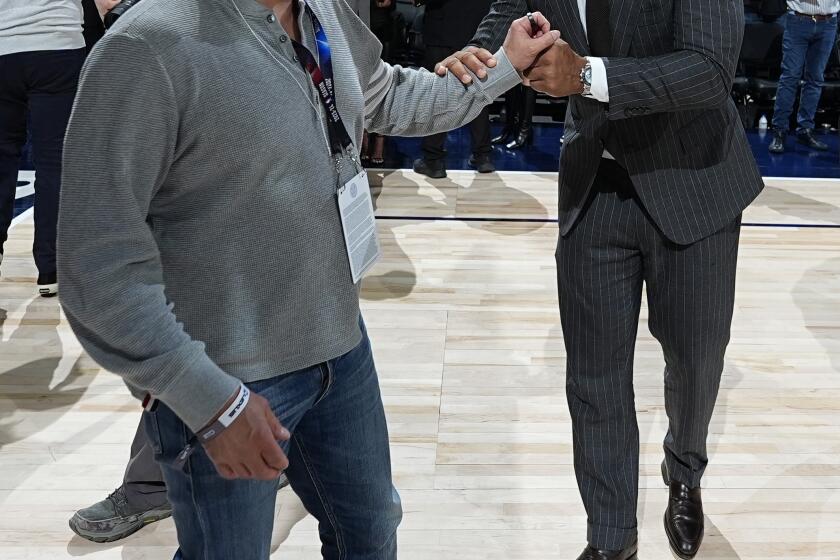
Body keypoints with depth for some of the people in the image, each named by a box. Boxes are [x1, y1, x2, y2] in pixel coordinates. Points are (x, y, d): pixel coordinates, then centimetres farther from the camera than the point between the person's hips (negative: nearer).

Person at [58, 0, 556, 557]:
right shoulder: (148, 50, -24)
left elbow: (392, 99, 21)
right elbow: (100, 265, -23)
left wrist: (504, 66, 20)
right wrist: (209, 398, -23)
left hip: (339, 343, 8)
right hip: (225, 382, -7)